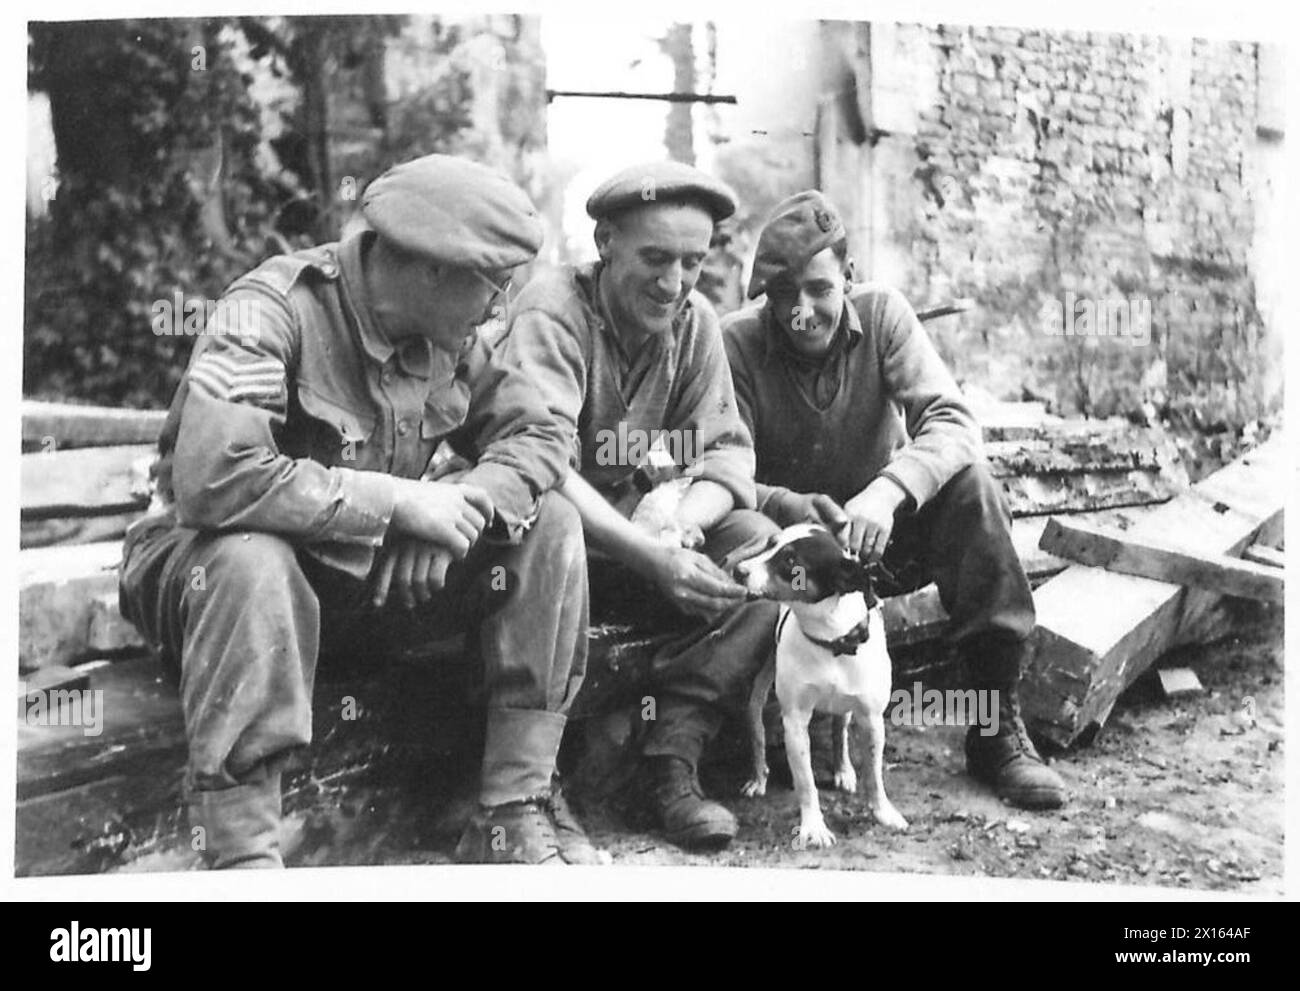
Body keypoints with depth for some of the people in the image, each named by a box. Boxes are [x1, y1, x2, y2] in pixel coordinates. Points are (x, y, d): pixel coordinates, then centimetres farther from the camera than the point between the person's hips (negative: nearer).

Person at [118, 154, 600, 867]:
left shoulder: (447, 335, -1)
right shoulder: (274, 309, -23)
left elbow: (535, 435, 2)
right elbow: (214, 476, -36)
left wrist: (466, 503, -21)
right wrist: (399, 500, -29)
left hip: (371, 569, 7)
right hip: (222, 557, -6)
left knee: (550, 526, -9)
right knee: (252, 562, -41)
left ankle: (514, 813, -10)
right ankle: (241, 859, -33)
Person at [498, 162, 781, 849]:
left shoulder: (693, 321, 1)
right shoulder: (553, 310, -18)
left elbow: (728, 450, -3)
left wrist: (684, 516, -27)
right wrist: (650, 554, -41)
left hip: (633, 520, 6)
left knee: (762, 545, -16)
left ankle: (672, 758, -21)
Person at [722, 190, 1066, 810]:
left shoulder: (881, 314, -10)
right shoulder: (736, 343, -14)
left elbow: (951, 423, -22)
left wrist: (888, 491, -42)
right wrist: (790, 507, -42)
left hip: (883, 528, 2)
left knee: (969, 483, -26)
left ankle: (997, 728, -23)